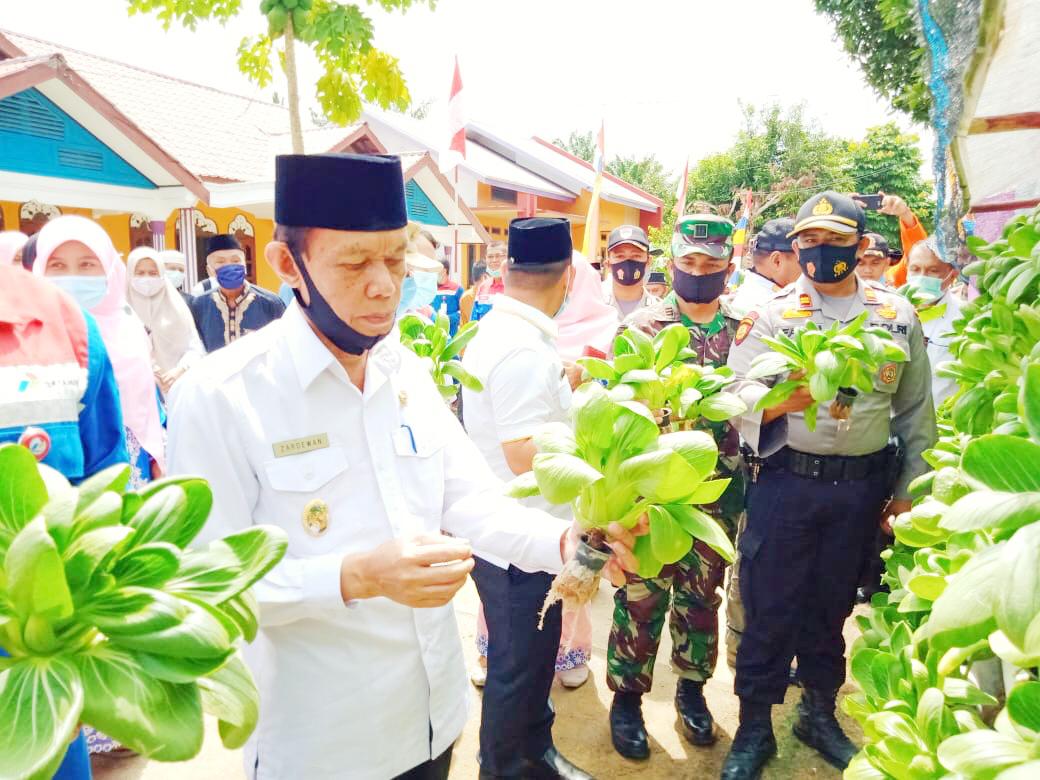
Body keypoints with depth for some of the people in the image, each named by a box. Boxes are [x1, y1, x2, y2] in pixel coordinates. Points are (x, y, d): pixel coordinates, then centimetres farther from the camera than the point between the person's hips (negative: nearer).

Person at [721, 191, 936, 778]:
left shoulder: (898, 315, 4)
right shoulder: (770, 313, -4)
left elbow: (916, 410, 10)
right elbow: (738, 395, -13)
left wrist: (909, 489, 8)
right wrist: (781, 400, -34)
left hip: (862, 486, 3)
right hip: (786, 481, -2)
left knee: (833, 602, 18)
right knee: (771, 604, 5)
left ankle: (820, 713, 39)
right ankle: (755, 727, 24)